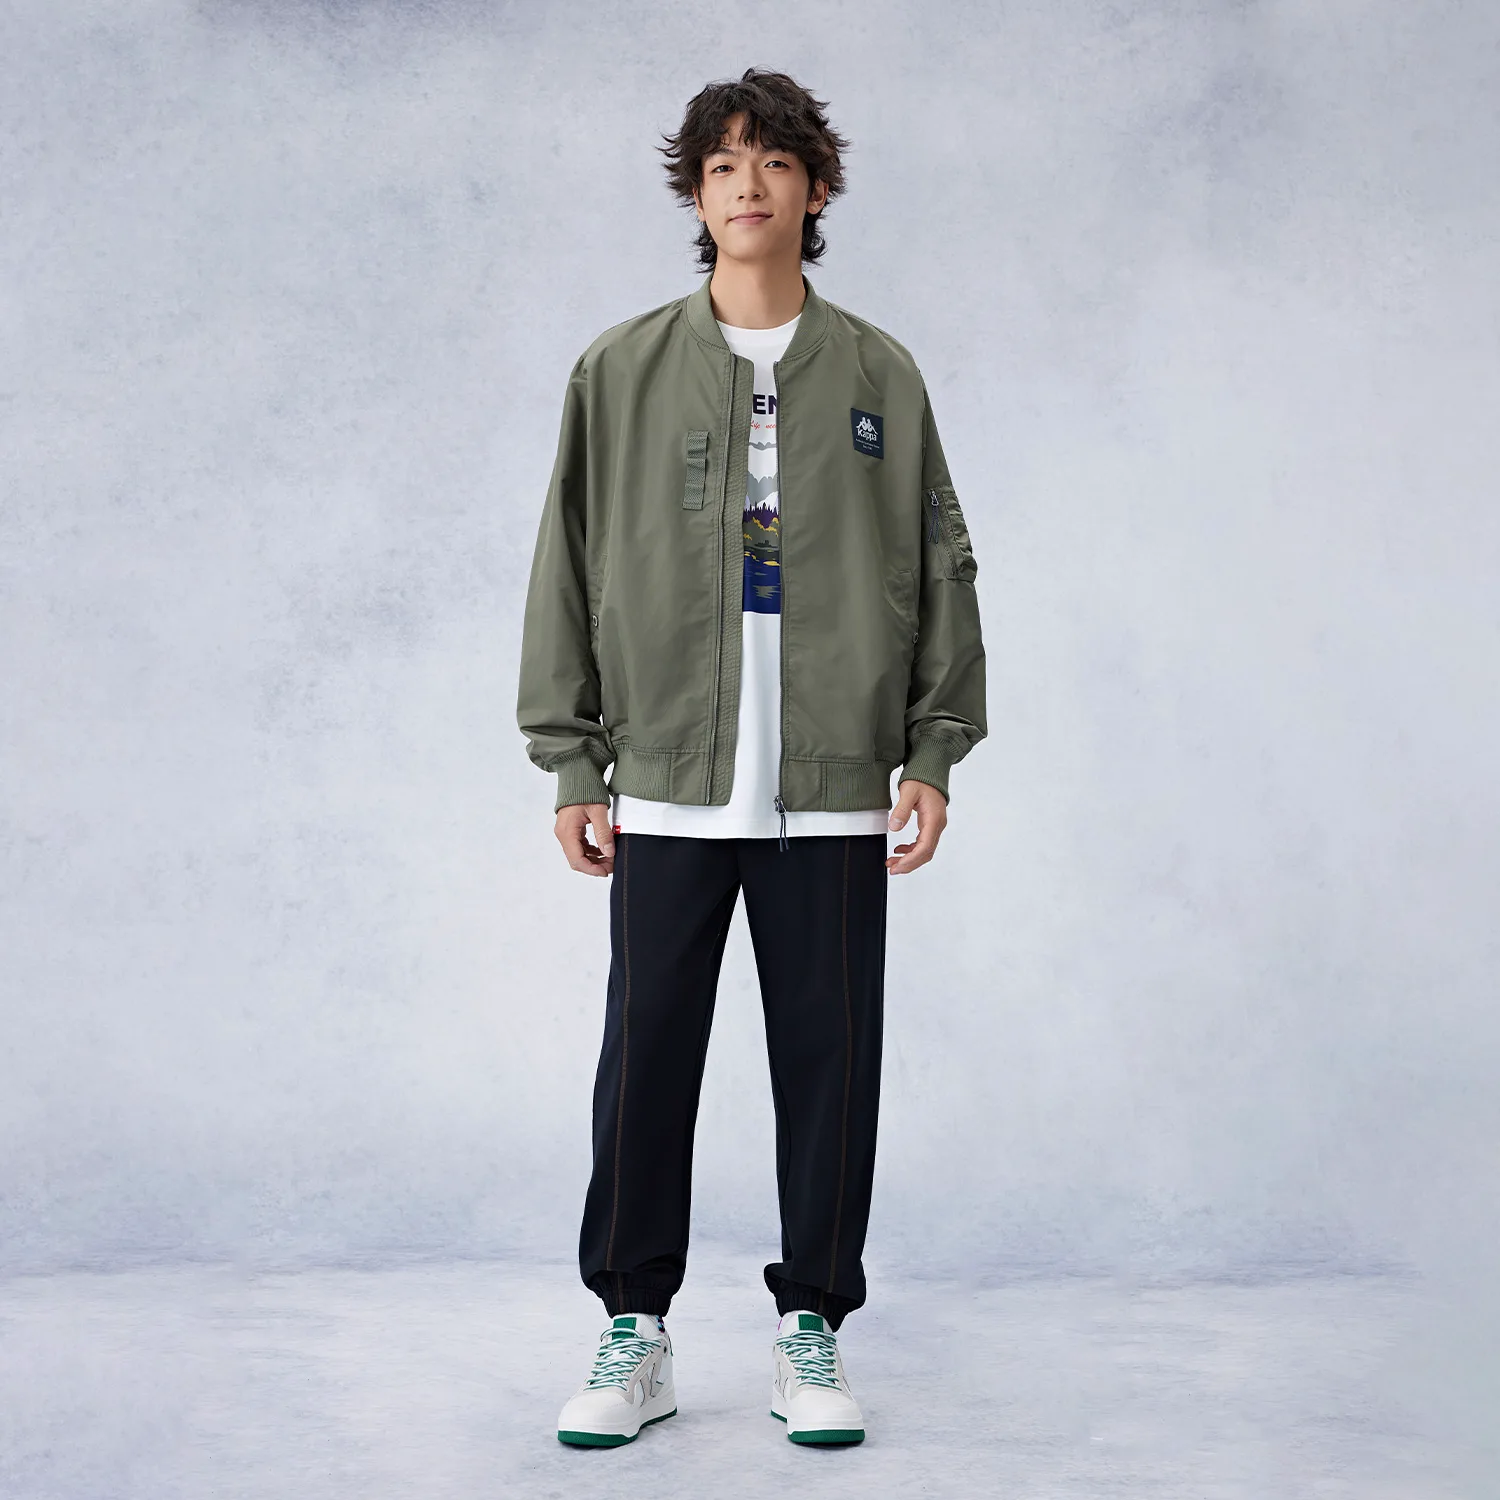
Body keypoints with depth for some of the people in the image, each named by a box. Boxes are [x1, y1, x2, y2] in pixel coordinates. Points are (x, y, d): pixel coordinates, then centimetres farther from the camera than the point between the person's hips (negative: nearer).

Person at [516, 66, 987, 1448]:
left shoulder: (878, 375, 9)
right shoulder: (623, 371, 7)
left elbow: (941, 566, 9)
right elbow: (569, 567, 7)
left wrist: (933, 749, 2)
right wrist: (572, 762, 2)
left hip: (834, 794, 1)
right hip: (666, 789, 0)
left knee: (829, 1064, 5)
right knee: (646, 1061, 4)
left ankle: (812, 1330, 21)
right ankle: (635, 1333, 20)